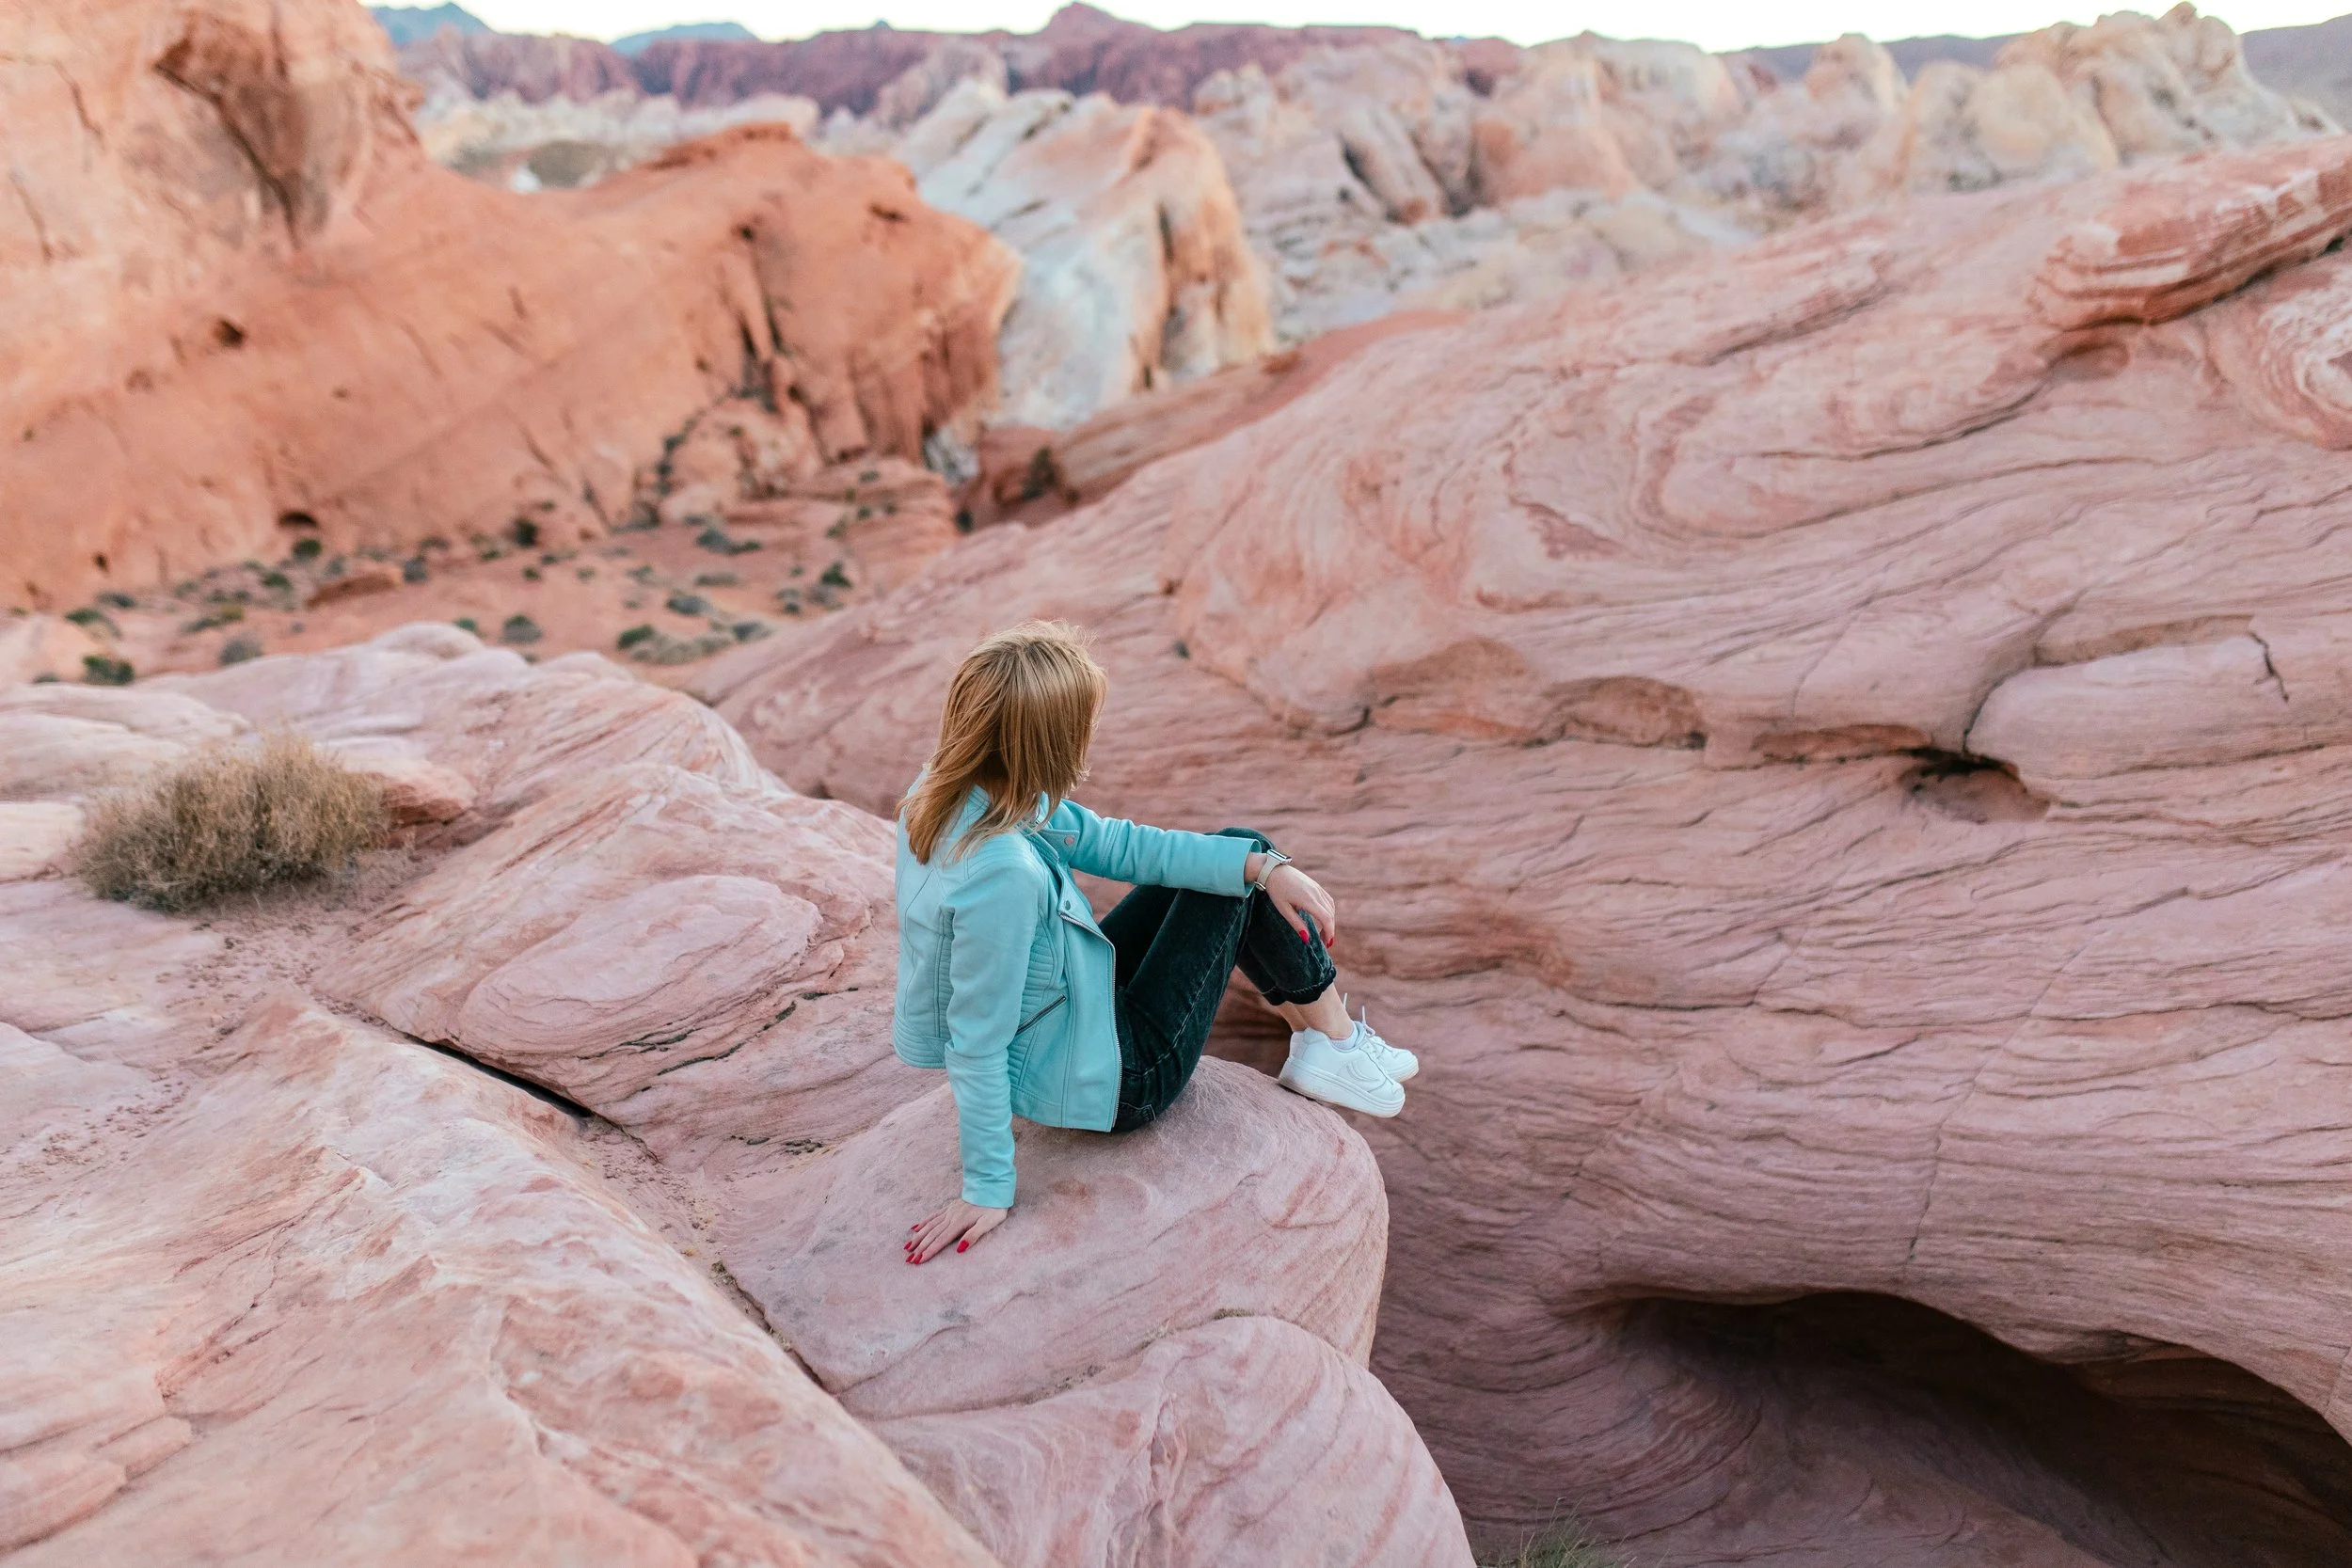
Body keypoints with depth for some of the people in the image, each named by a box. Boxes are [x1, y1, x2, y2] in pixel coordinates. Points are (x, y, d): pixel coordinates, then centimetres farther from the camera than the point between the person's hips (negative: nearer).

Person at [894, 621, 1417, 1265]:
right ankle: (1336, 1048, 19)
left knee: (1237, 854, 15)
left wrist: (1262, 866, -13)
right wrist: (988, 1188, -19)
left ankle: (1315, 1033, 29)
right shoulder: (1002, 873, -39)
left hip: (1063, 1014, 9)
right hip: (1112, 1081, -8)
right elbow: (977, 1046, -30)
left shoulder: (947, 798, -11)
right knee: (1238, 869, 0)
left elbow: (1112, 843, -7)